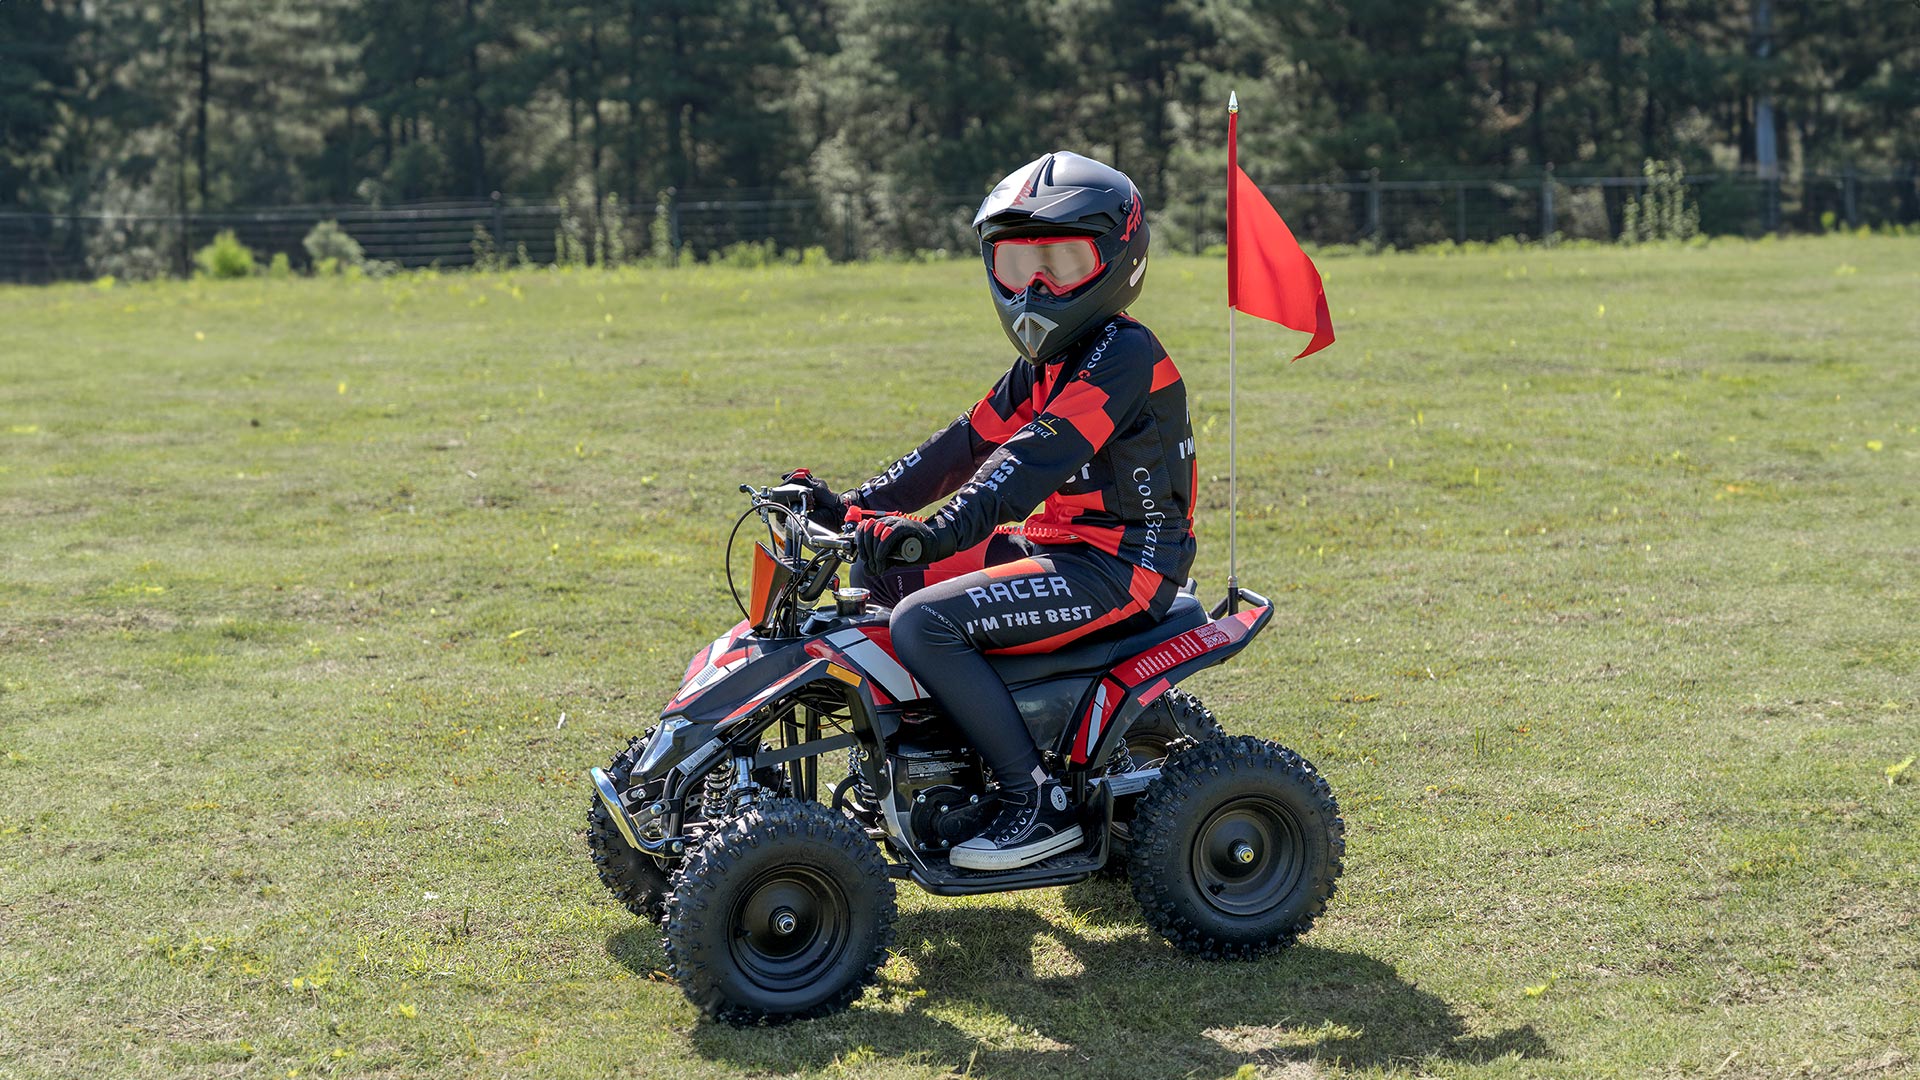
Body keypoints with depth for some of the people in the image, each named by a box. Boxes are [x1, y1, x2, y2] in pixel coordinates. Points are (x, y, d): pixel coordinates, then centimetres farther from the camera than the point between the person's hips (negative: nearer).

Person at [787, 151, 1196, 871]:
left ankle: (1041, 803, -18)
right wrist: (855, 507, 2)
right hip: (1053, 545, 10)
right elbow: (968, 444, 13)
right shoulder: (1044, 363, 16)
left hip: (1117, 565, -10)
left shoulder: (1123, 354, -16)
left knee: (925, 622, -25)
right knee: (877, 572, 10)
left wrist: (938, 532, -39)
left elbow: (1040, 458, -29)